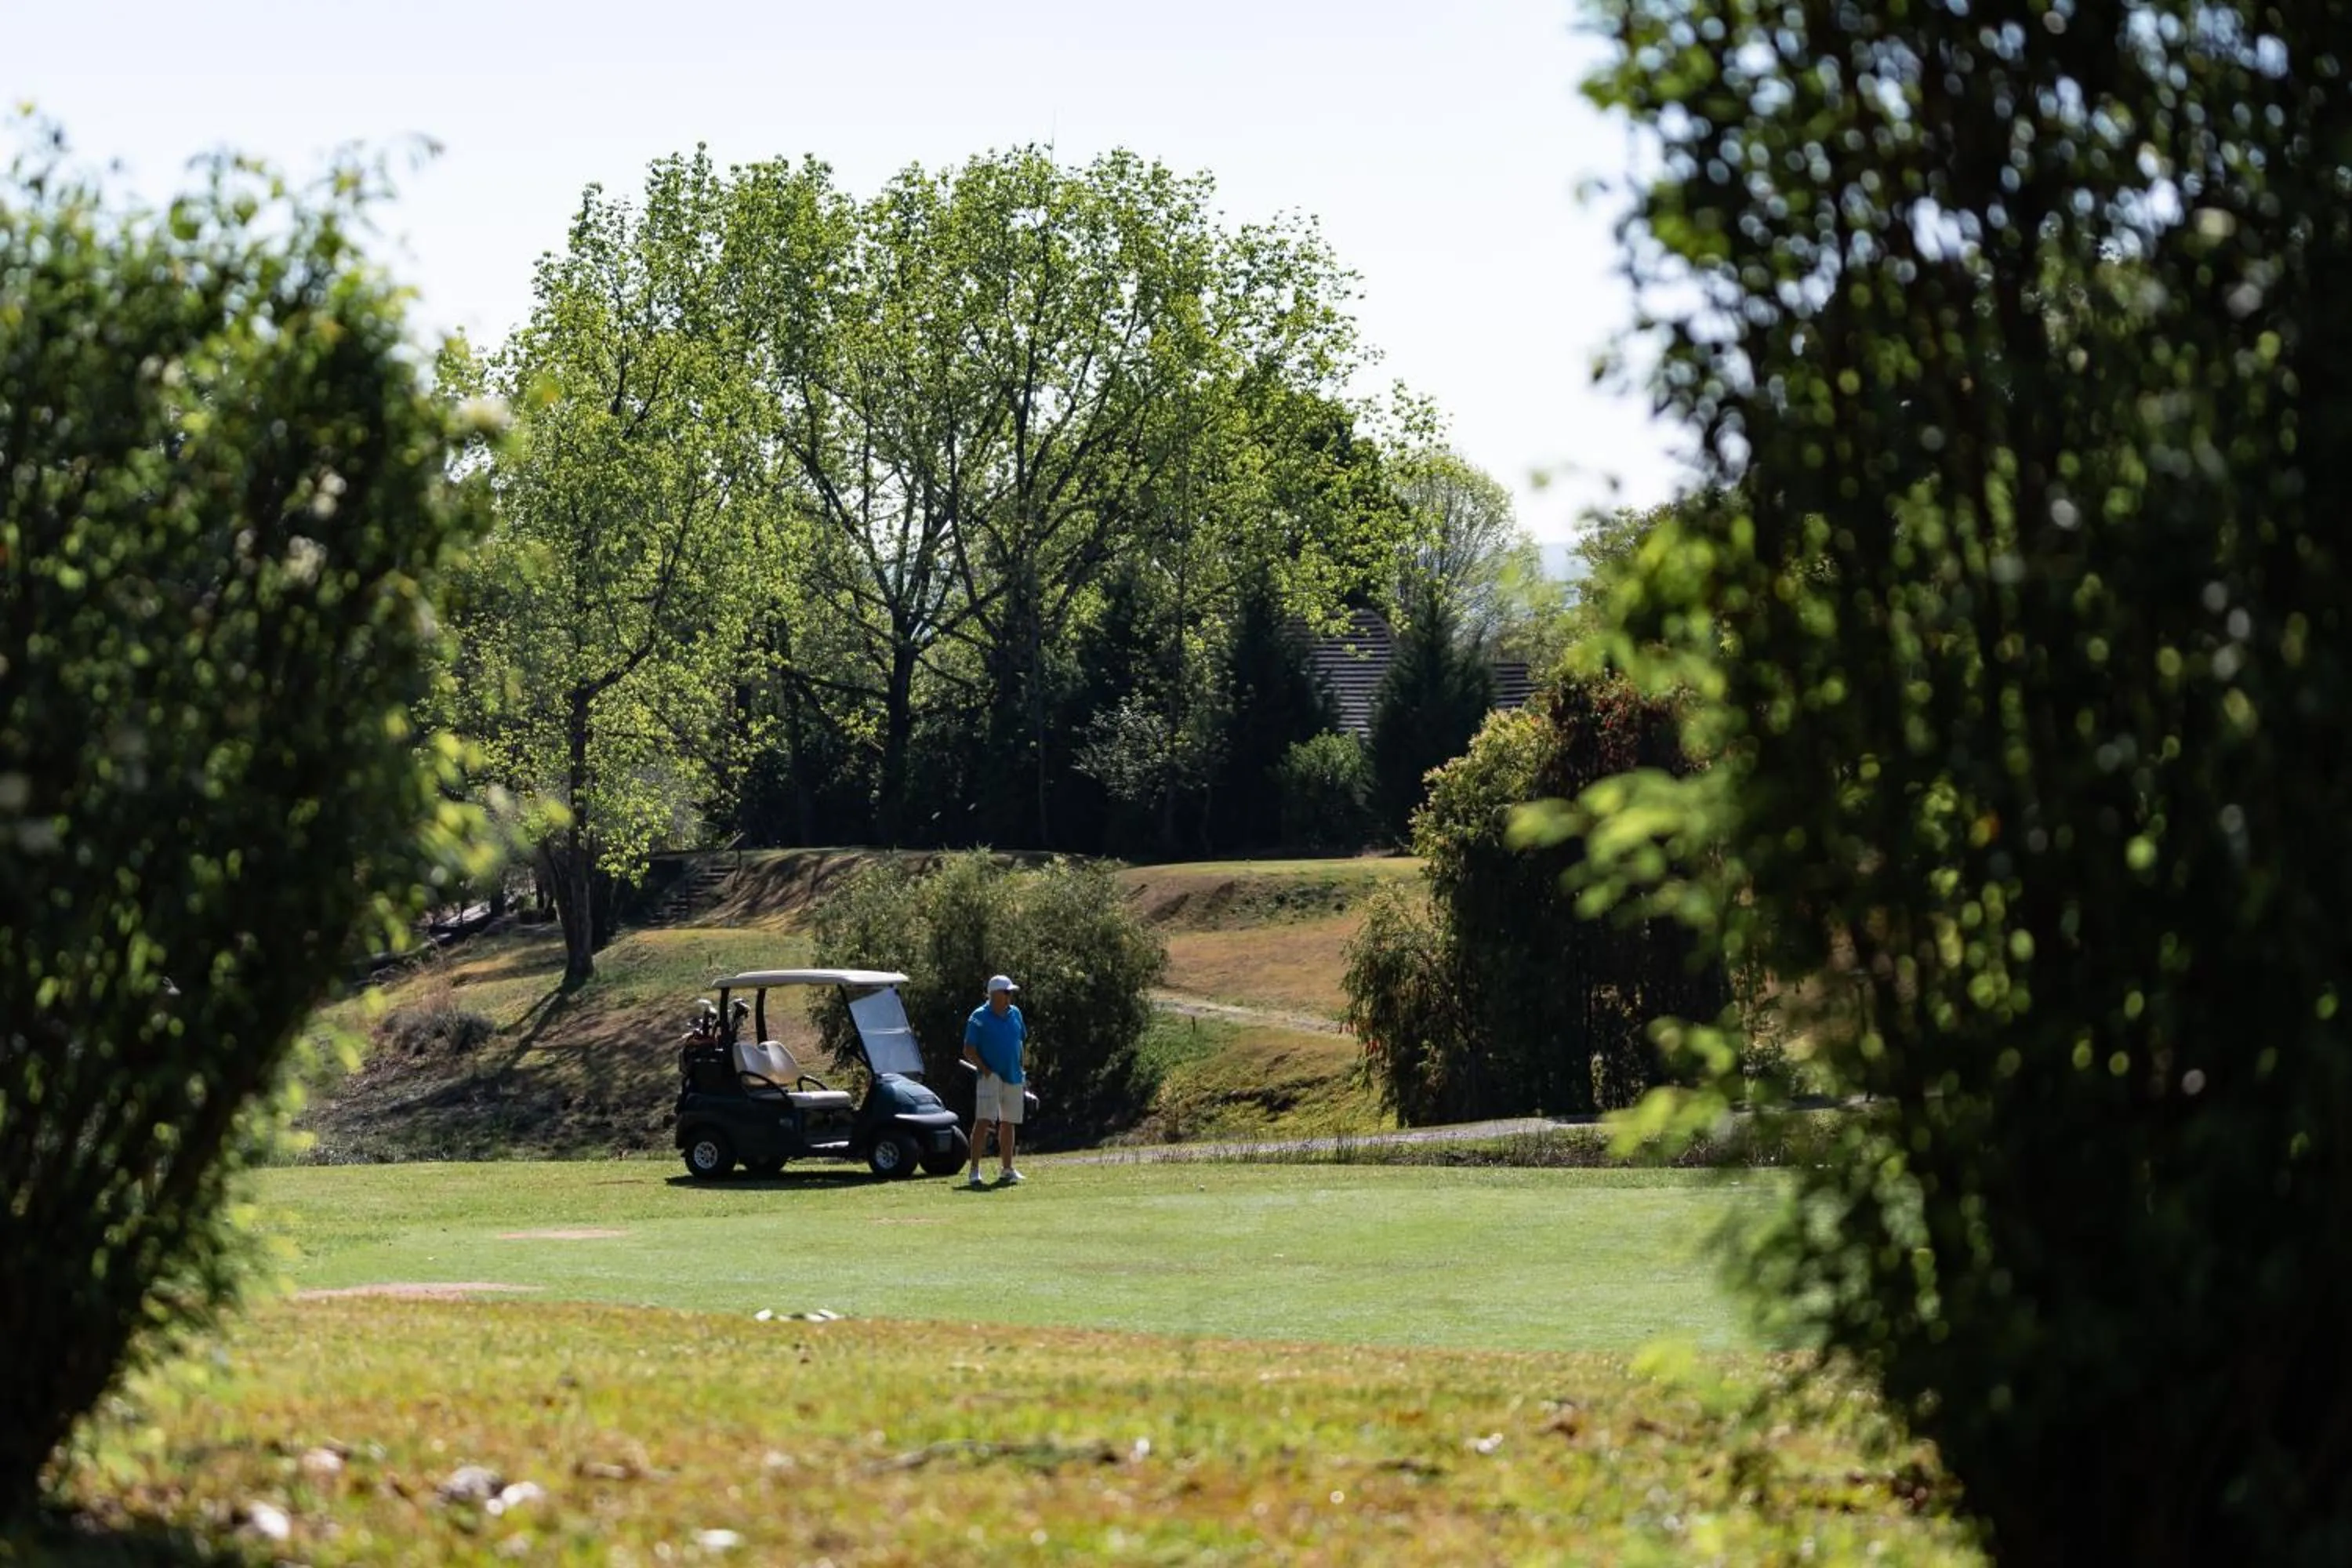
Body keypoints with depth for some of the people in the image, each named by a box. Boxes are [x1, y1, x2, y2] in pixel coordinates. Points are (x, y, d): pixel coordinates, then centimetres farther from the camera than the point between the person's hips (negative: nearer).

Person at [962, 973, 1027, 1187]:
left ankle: (1007, 1170, 23)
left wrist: (1018, 1066, 12)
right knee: (983, 1121, -15)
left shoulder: (1015, 1014, 8)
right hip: (991, 1076, -6)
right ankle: (974, 1171, -17)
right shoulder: (979, 1017, -7)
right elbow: (969, 1050, -7)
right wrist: (984, 1069, -17)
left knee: (1008, 1123, 13)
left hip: (1013, 1076, 6)